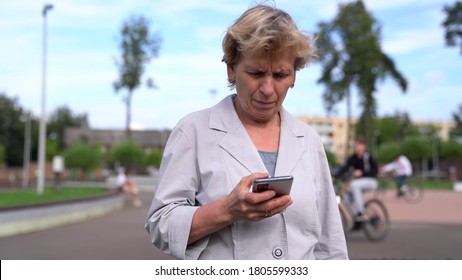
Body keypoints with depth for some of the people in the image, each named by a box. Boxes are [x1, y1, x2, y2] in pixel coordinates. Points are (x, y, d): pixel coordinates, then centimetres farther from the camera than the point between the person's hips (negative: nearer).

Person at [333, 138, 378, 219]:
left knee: (354, 185, -31)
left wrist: (362, 173, -24)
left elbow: (375, 170, -11)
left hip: (370, 181, -5)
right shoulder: (352, 158, 3)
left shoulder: (368, 157, -7)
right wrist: (334, 176, -26)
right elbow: (344, 168, -9)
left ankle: (360, 212, -25)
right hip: (359, 181, 5)